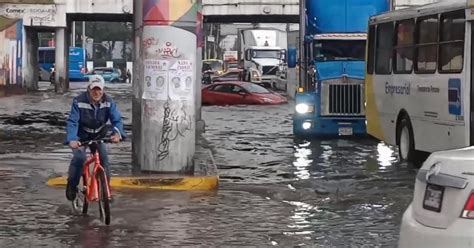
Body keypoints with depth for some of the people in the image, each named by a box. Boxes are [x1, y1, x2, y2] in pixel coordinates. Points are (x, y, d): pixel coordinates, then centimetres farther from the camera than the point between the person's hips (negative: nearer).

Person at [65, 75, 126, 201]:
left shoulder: (108, 102, -17)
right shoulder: (79, 101, -25)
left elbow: (117, 119, -22)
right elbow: (72, 122, -30)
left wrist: (117, 133, -44)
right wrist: (72, 139, -47)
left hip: (98, 135, 3)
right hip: (81, 136, -3)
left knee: (104, 158, -12)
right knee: (79, 157, -24)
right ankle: (72, 186, -1)